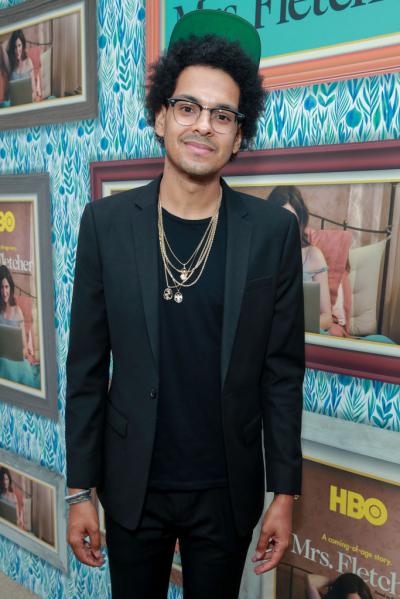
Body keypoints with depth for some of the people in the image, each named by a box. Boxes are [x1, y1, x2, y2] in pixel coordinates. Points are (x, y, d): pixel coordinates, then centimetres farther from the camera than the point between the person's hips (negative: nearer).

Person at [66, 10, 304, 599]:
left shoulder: (273, 231, -8)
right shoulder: (106, 222, -7)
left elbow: (283, 372, -4)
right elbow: (87, 367, -4)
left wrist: (284, 493, -1)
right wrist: (80, 490, 0)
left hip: (229, 490, 0)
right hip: (132, 485, 1)